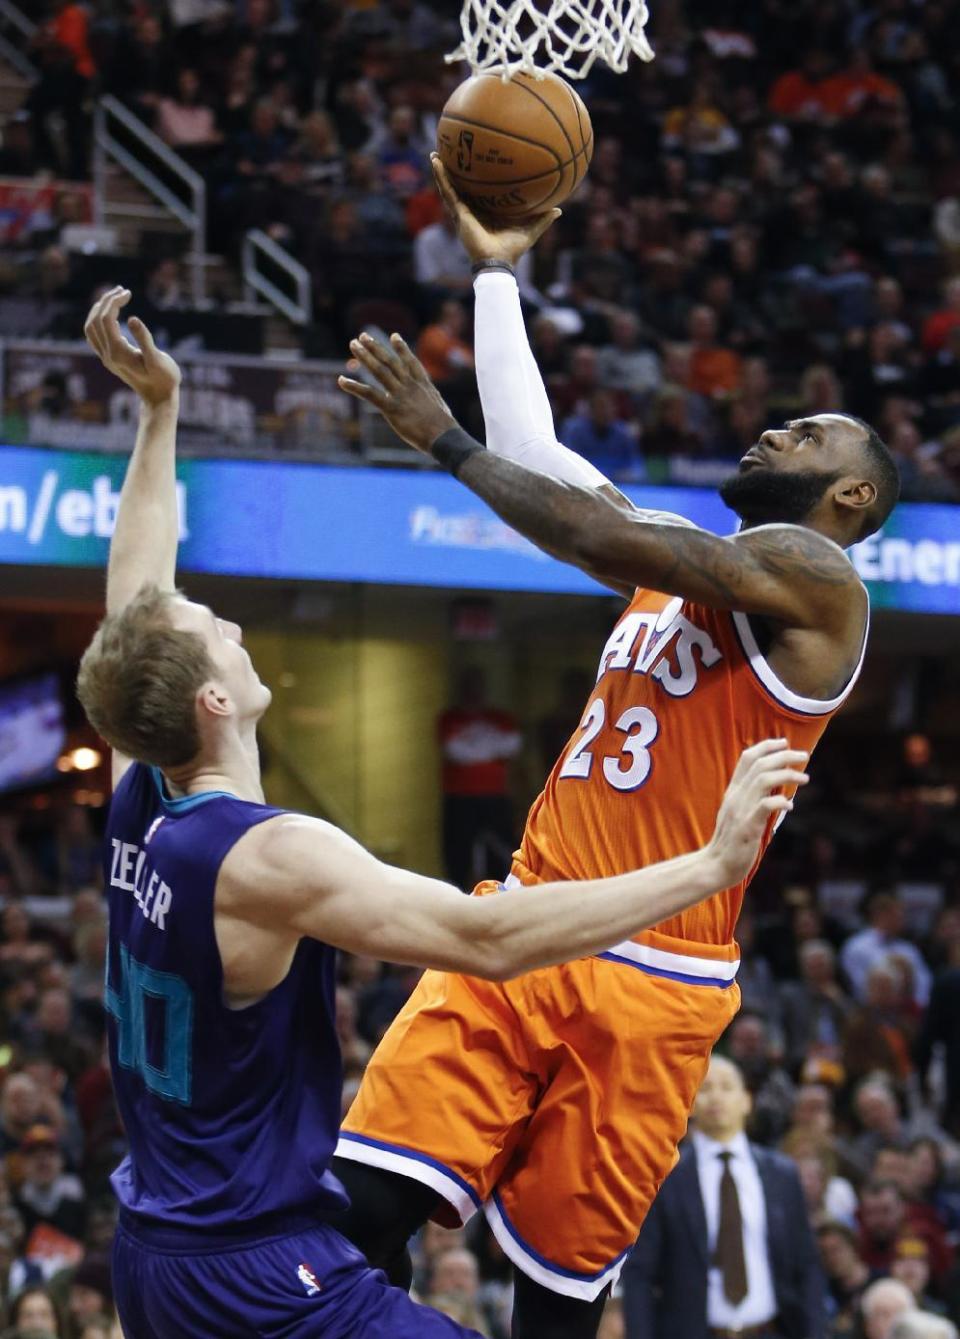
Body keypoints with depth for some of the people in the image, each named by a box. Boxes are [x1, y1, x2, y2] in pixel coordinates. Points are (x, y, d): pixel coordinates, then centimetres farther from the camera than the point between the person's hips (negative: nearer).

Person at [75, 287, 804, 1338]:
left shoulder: (138, 812, 3)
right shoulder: (267, 858, -21)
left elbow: (139, 600, 17)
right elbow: (488, 938, -29)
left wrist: (158, 407, 21)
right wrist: (711, 866, -28)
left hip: (150, 1252, 9)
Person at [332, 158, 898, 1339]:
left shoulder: (810, 575, -5)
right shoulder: (679, 557, 20)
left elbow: (606, 540, -15)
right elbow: (533, 454, 23)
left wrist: (443, 439, -9)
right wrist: (495, 269, 24)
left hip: (645, 983, -6)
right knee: (362, 1206, -10)